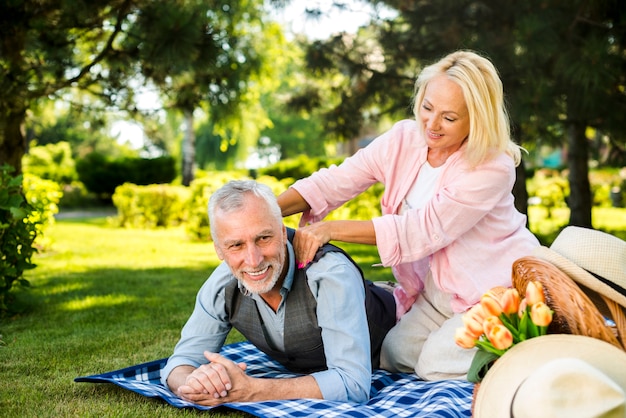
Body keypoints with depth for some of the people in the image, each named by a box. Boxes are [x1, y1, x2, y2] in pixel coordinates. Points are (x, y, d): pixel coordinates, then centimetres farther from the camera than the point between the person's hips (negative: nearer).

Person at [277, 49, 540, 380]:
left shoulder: (493, 169, -24)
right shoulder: (403, 140, -6)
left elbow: (425, 229, -30)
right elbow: (334, 182, -11)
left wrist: (332, 229, -34)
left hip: (499, 290, -5)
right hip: (438, 289, 6)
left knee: (437, 364, -18)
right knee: (395, 355, -8)